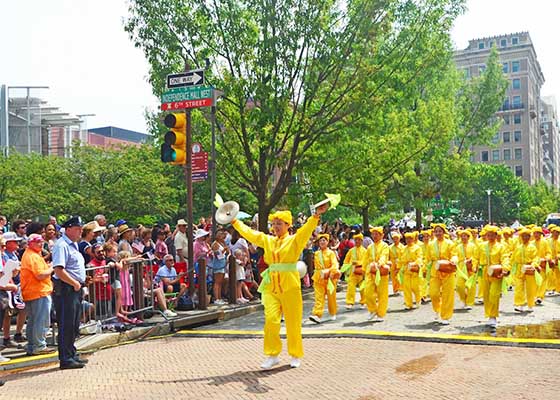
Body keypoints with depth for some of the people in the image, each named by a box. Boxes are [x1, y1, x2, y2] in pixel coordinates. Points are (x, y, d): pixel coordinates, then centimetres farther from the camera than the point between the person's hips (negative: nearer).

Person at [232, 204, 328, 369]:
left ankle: (296, 355, 18)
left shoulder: (294, 240, 0)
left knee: (293, 322, 3)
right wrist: (234, 221, 23)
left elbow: (306, 229, -16)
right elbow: (248, 232, 20)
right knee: (270, 319, -5)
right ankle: (272, 355, 7)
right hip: (271, 286, 3)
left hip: (290, 286, -3)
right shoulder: (267, 240, 13)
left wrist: (316, 216, -32)